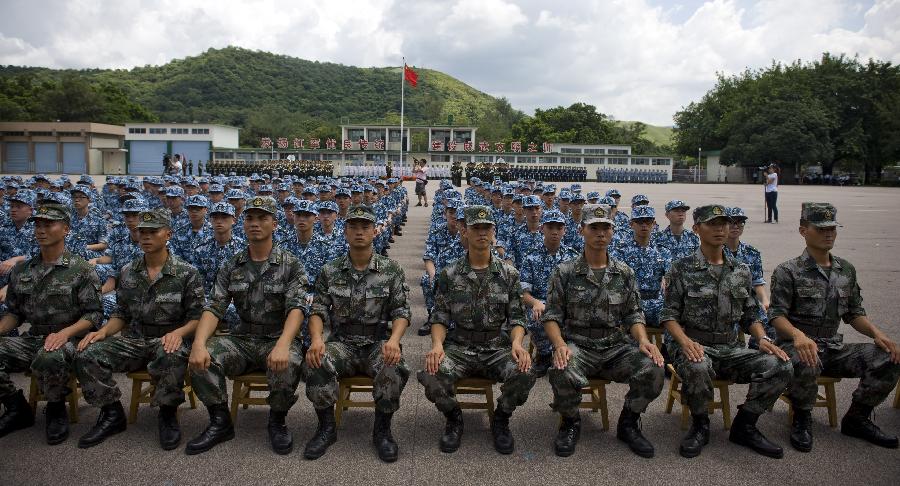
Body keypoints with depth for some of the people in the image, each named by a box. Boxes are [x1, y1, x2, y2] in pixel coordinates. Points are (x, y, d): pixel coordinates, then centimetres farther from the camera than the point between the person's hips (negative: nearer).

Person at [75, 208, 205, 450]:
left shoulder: (187, 273, -3)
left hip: (169, 340, -4)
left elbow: (197, 317, -5)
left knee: (171, 358, -40)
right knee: (87, 355, -20)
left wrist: (178, 332, -25)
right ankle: (112, 414, 2)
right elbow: (122, 314, 16)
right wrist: (103, 331, -5)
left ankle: (168, 414, -11)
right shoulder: (128, 272, 11)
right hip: (134, 340, 5)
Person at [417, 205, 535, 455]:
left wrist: (517, 343, -17)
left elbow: (516, 318, 4)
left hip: (498, 349, 0)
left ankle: (501, 420, 3)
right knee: (430, 375, -31)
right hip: (459, 348, 0)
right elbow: (440, 318, 3)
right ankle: (454, 418, 4)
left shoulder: (509, 274, 5)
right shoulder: (449, 274, 4)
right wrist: (437, 345, -18)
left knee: (524, 375, -32)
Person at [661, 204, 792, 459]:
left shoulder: (741, 271, 12)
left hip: (732, 348, 5)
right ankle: (700, 425, -6)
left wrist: (762, 338, -5)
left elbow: (750, 315, 16)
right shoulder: (682, 269, -2)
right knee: (697, 368, -39)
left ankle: (744, 426, 3)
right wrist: (685, 341, -23)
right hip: (694, 346, -4)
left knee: (780, 366, -19)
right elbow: (669, 315, -5)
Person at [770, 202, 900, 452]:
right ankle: (802, 420, -9)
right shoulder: (788, 272, -4)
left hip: (834, 348, 6)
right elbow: (777, 315, -13)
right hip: (798, 346, -6)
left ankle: (856, 419, 5)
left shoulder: (846, 270, 14)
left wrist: (877, 333, -4)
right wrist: (798, 335, -34)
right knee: (806, 365, -39)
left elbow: (855, 313, 17)